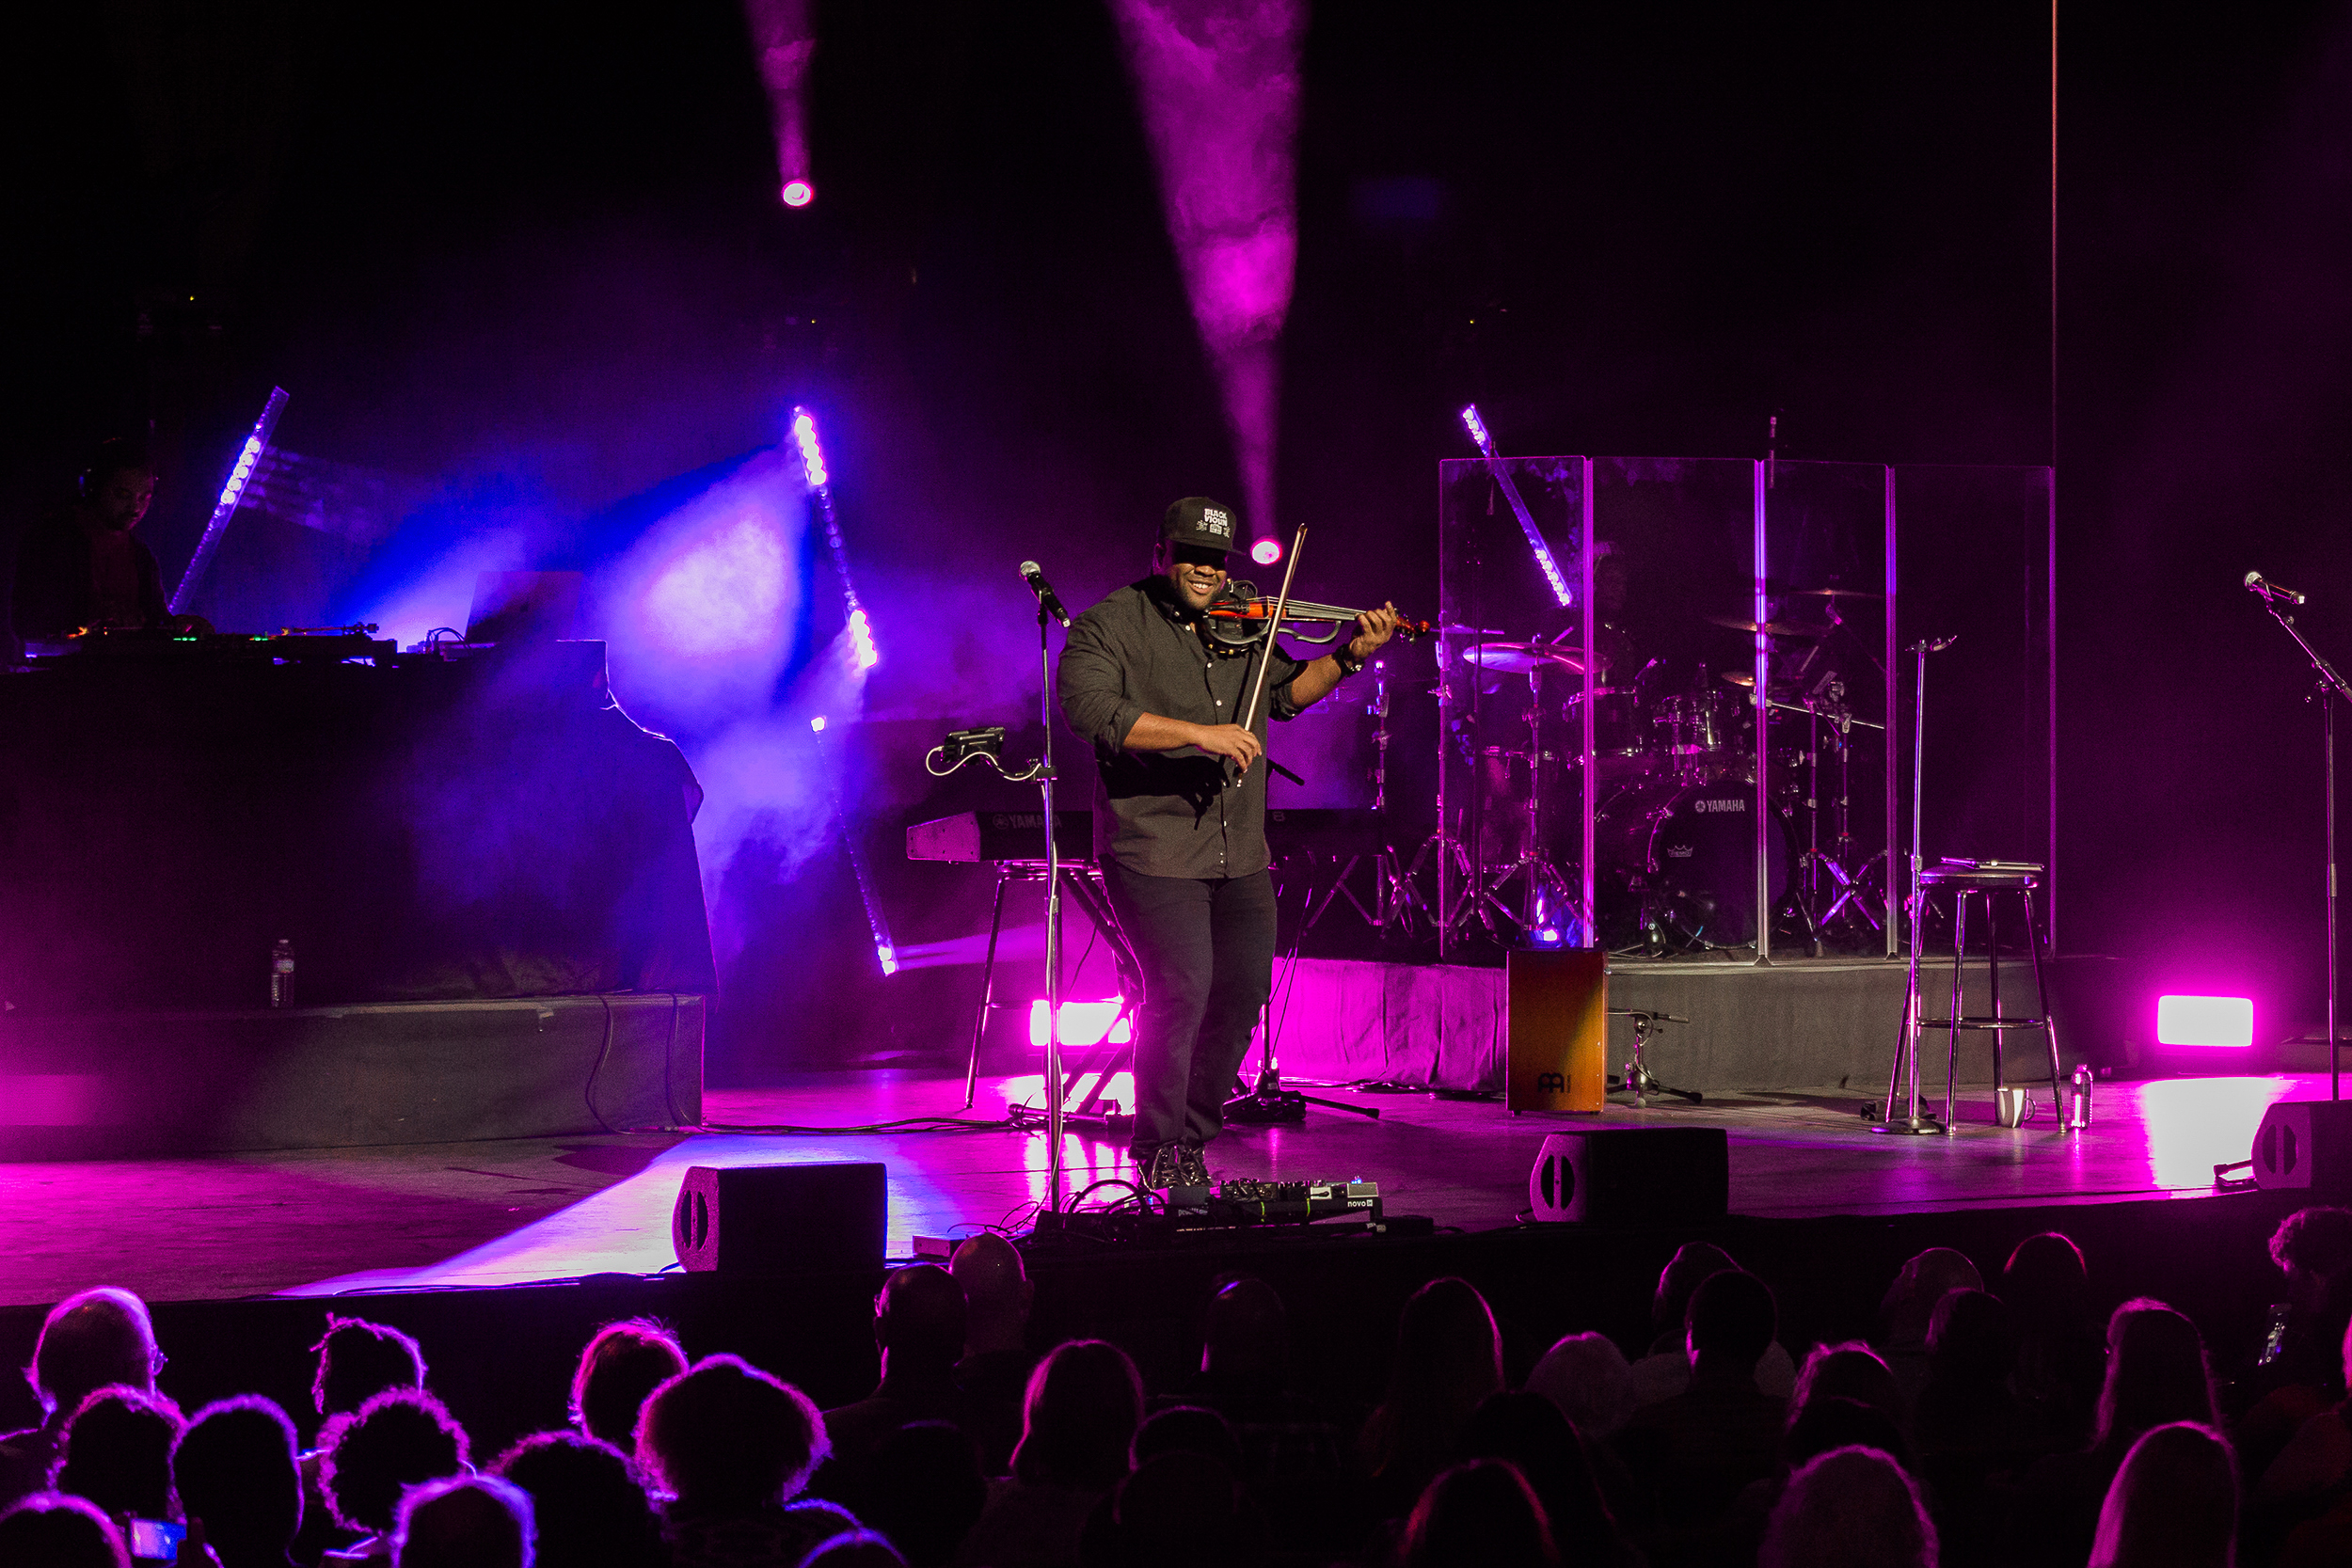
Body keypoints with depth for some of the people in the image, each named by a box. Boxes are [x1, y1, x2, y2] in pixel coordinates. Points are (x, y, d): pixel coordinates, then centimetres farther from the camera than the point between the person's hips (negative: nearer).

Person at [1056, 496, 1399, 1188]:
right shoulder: (1110, 626, -7)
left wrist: (1350, 657, 3)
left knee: (1244, 988, 7)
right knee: (1183, 988, -13)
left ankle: (1193, 1132, 25)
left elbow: (1286, 693, 21)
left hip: (1239, 856, 7)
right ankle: (1157, 1144, 5)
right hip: (1153, 850, -7)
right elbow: (1089, 709, -22)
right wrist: (1198, 734, -29)